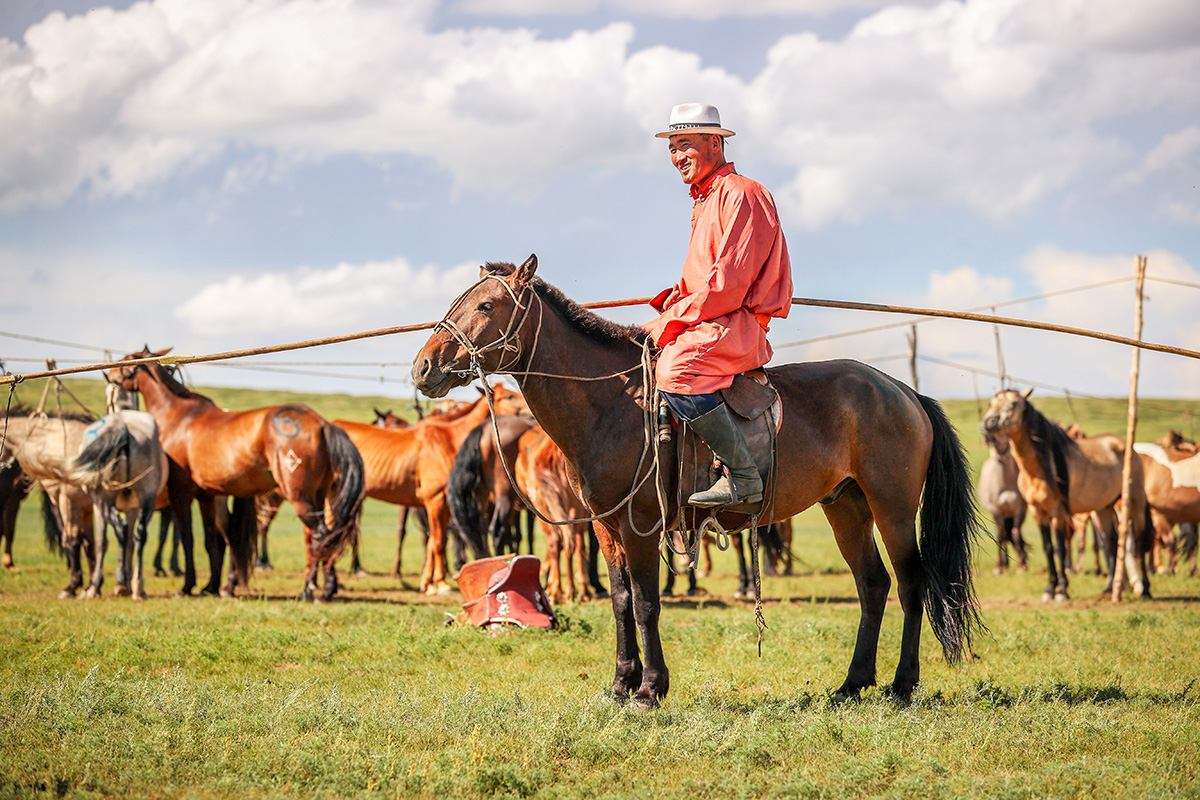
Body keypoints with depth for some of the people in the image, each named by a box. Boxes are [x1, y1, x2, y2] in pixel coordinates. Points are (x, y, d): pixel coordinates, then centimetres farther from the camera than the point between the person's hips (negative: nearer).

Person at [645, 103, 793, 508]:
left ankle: (743, 475, -31)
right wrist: (670, 301, 7)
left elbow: (729, 281, -19)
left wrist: (674, 320, -15)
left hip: (740, 324, -11)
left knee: (674, 368, -35)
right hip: (711, 323, 11)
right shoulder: (705, 201, 23)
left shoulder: (741, 194, -10)